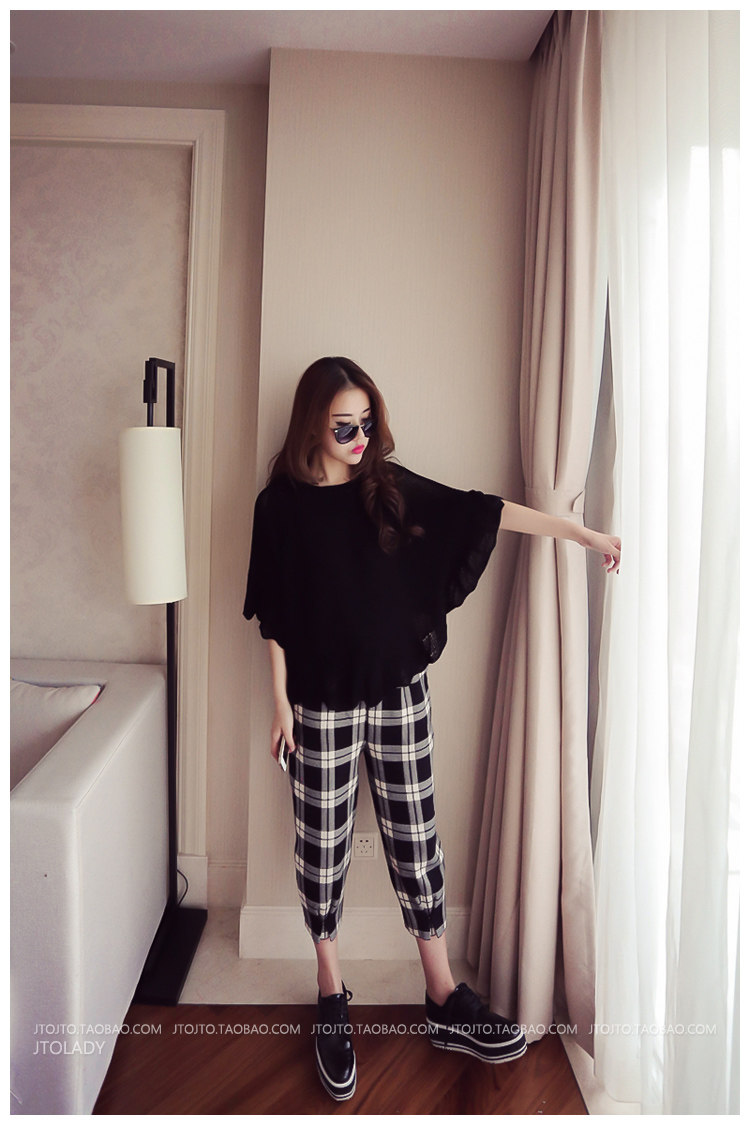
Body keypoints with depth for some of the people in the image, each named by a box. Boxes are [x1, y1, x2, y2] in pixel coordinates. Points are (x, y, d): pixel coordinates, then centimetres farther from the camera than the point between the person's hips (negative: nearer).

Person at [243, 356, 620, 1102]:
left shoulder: (391, 487, 1)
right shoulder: (282, 503, -5)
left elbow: (483, 511, -2)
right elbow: (274, 614, -3)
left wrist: (579, 531, -4)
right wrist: (279, 700, -4)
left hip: (400, 691, 2)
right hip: (322, 702, -2)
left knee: (414, 837, 10)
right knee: (323, 844, 10)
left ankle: (444, 998, 27)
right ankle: (331, 994, 32)